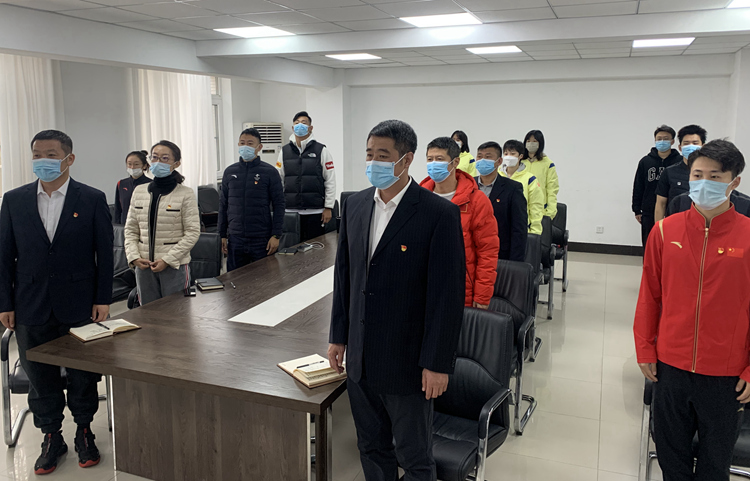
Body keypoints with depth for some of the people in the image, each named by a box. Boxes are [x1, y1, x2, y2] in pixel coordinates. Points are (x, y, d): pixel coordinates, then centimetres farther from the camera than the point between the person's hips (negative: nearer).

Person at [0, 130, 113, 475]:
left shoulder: (92, 199, -3)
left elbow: (104, 253, -1)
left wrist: (102, 300, -4)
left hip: (80, 307, -2)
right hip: (32, 309, 2)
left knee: (83, 376, 10)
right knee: (40, 378, 11)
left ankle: (84, 432, 29)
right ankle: (51, 437, 28)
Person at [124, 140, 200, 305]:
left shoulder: (186, 194, -6)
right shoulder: (139, 191, 7)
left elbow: (192, 232, -9)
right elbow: (130, 230, 11)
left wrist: (167, 259, -14)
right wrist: (134, 257, -4)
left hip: (174, 266, -4)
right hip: (144, 266, 4)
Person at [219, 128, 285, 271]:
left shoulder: (270, 172, -3)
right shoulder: (230, 172, 8)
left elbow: (279, 205, -3)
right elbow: (223, 205, 12)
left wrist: (276, 235, -9)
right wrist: (223, 235, 9)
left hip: (262, 239, -3)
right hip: (235, 238, 3)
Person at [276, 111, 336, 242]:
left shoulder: (321, 150, 1)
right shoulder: (284, 151, 10)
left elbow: (330, 180, 0)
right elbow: (278, 181, 12)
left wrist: (328, 207, -4)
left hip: (315, 211, -2)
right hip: (290, 211, 2)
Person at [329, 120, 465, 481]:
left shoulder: (440, 214, -15)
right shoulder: (355, 206, 4)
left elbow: (448, 293, -15)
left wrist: (438, 363, -15)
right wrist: (338, 337, 11)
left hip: (407, 362, -5)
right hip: (360, 357, 6)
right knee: (371, 447, 22)